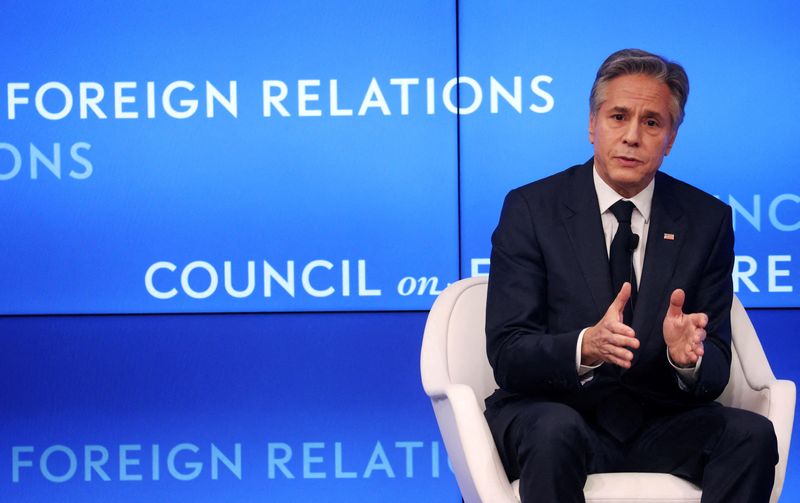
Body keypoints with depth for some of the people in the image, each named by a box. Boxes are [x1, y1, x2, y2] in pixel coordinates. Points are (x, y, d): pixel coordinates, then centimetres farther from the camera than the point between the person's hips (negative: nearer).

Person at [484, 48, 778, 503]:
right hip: (554, 411, -3)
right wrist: (586, 346, -32)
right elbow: (506, 355, -11)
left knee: (752, 433, -25)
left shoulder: (707, 220, 4)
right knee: (556, 432, -37)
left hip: (661, 421, 3)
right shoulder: (531, 209, -3)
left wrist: (687, 355, -24)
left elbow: (715, 374, 1)